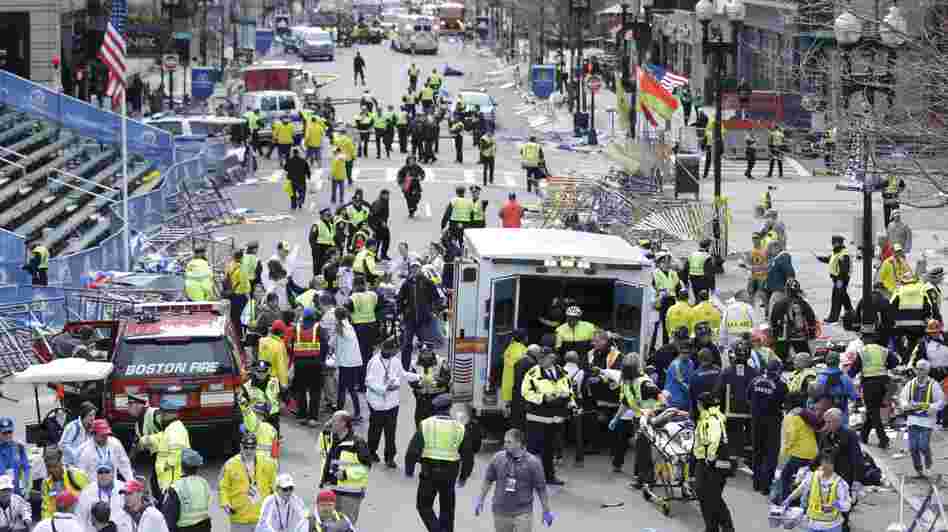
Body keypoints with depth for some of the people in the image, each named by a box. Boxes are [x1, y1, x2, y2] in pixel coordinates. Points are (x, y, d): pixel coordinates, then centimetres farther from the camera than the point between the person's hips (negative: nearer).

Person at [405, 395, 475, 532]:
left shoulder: (426, 425, -5)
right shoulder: (460, 428, 1)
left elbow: (413, 450, -7)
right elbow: (468, 455, 5)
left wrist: (409, 469, 7)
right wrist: (463, 476, 18)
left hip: (429, 472, -2)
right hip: (450, 474, 2)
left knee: (424, 505, 9)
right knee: (447, 508, 17)